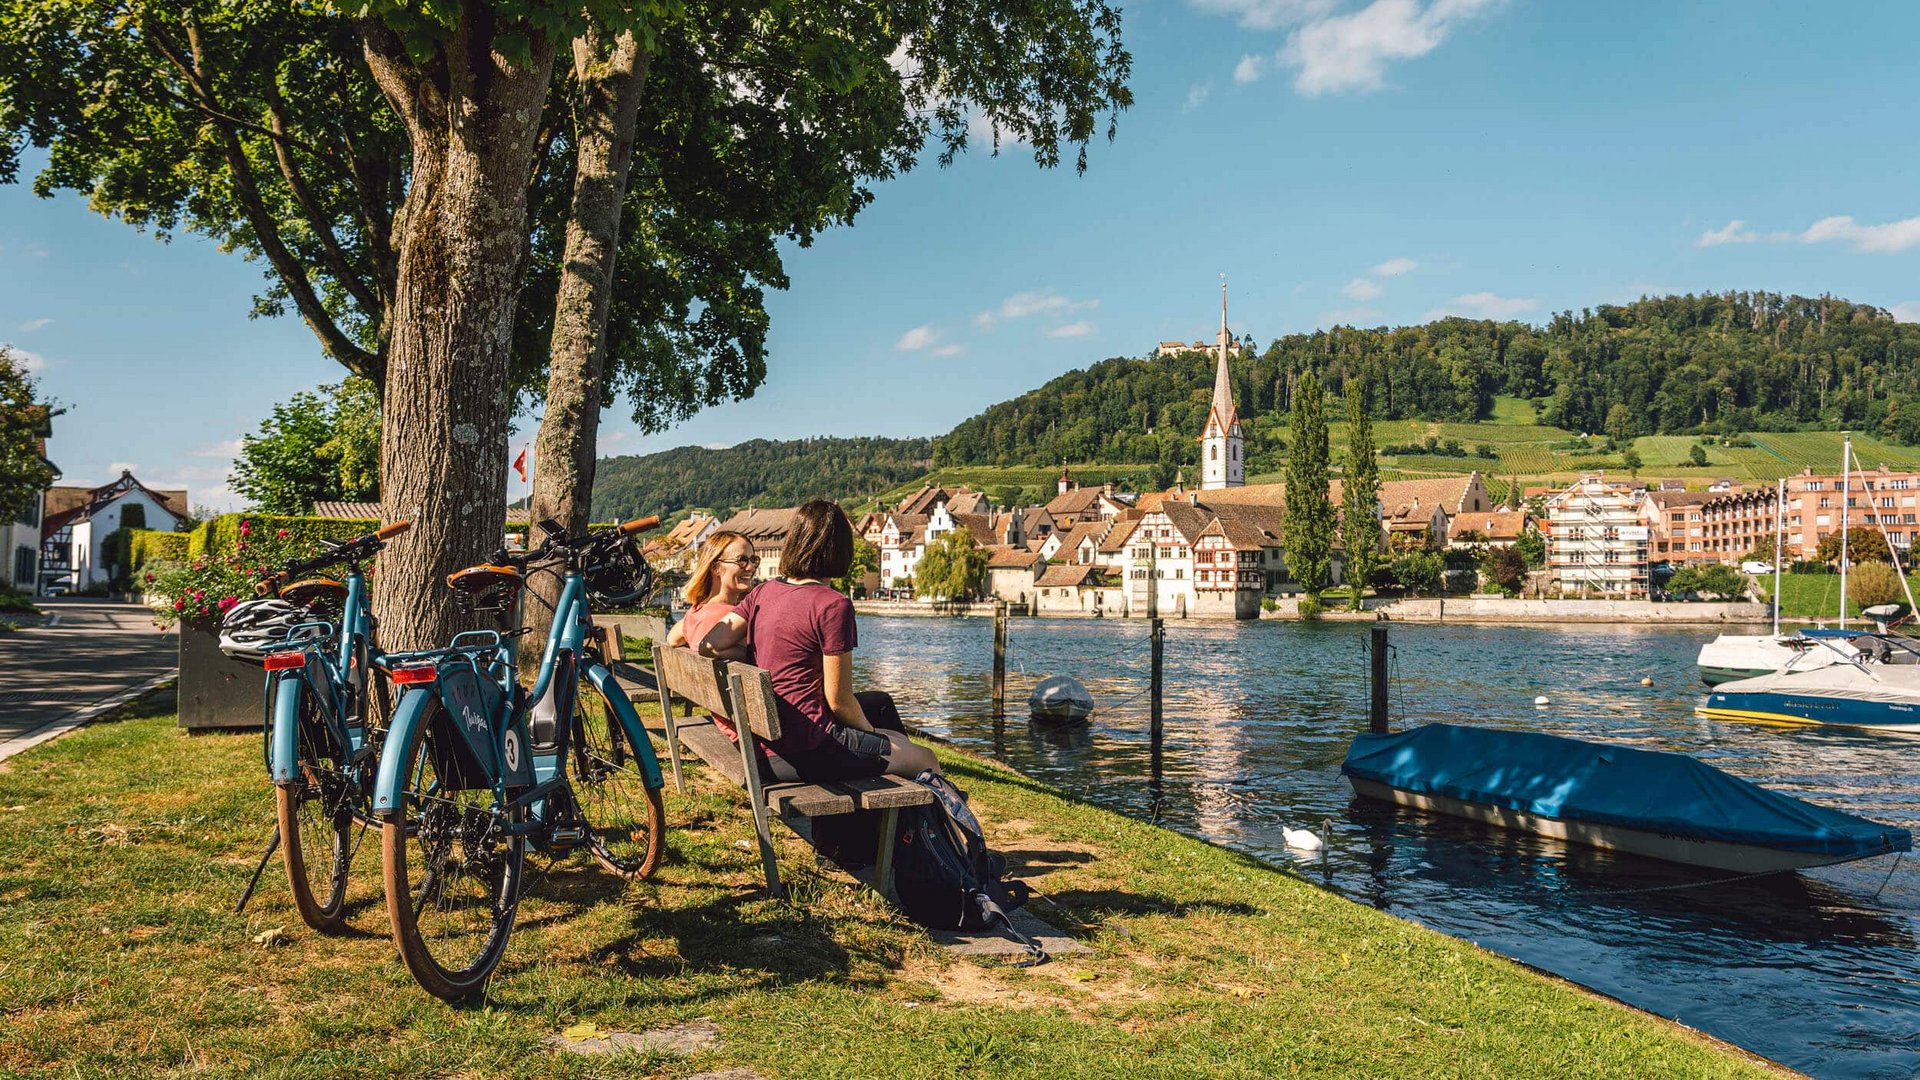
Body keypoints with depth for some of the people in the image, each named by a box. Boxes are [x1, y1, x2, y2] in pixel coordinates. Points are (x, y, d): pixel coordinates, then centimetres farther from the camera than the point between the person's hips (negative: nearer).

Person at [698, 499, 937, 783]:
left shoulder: (763, 592, 3)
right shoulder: (833, 605, -17)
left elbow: (708, 645, -2)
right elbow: (839, 700, -14)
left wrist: (759, 653, 9)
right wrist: (870, 731, 5)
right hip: (804, 753, -8)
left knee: (880, 702, 29)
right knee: (925, 759, 5)